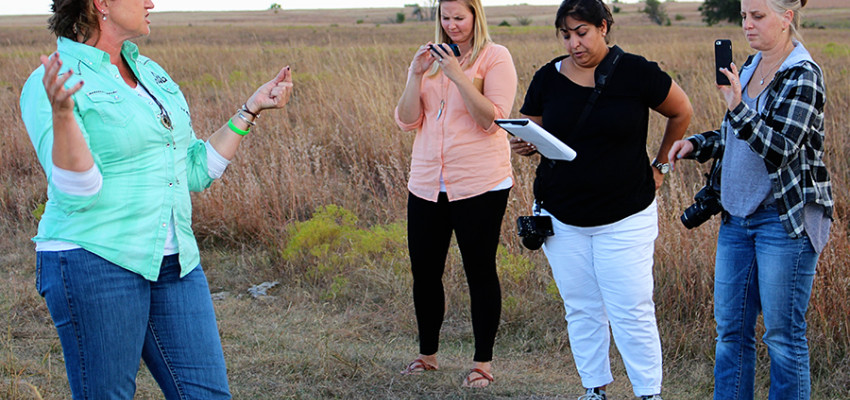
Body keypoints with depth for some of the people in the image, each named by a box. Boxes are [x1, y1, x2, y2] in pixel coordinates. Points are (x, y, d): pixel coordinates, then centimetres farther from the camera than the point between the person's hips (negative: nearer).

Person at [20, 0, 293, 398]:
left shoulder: (150, 72, 14)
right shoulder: (49, 85, -9)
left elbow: (193, 172, 17)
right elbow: (77, 193, -19)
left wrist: (251, 109, 15)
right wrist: (61, 112, -32)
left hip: (172, 264, 7)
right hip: (95, 263, -7)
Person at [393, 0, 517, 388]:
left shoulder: (495, 58, -3)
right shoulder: (429, 59, 12)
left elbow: (493, 119, -14)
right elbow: (407, 121, 6)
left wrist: (457, 76, -22)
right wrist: (415, 75, -9)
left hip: (479, 185, -5)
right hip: (426, 184, 5)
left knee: (480, 270, 2)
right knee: (424, 272, 10)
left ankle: (483, 361, 13)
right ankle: (427, 353, 27)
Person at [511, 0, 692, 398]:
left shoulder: (636, 73, -7)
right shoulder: (547, 78, 1)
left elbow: (682, 112, 7)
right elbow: (534, 136, 10)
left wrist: (659, 165, 9)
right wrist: (524, 145, -14)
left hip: (624, 218, -3)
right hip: (561, 216, 3)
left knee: (632, 311, -3)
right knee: (581, 309, 10)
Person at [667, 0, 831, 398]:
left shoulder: (803, 76, -12)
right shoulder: (751, 67, 13)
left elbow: (780, 149, -21)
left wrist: (737, 108, -32)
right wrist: (696, 144, 7)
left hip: (786, 220, -8)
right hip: (739, 216, 8)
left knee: (782, 332, -2)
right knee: (730, 328, 10)